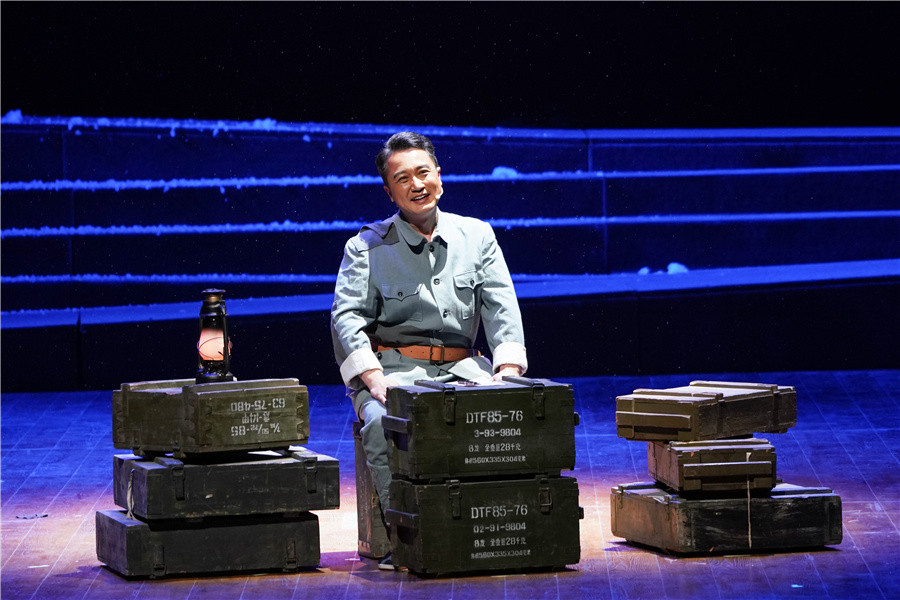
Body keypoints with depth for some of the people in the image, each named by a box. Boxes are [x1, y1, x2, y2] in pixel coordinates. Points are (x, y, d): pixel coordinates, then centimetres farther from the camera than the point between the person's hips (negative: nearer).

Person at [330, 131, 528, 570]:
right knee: (383, 424, -35)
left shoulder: (476, 236, 13)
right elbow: (347, 317, -4)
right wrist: (373, 378, -20)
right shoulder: (367, 247, 5)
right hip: (394, 368, -2)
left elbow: (501, 307, 5)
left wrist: (510, 367, -13)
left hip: (462, 367, 2)